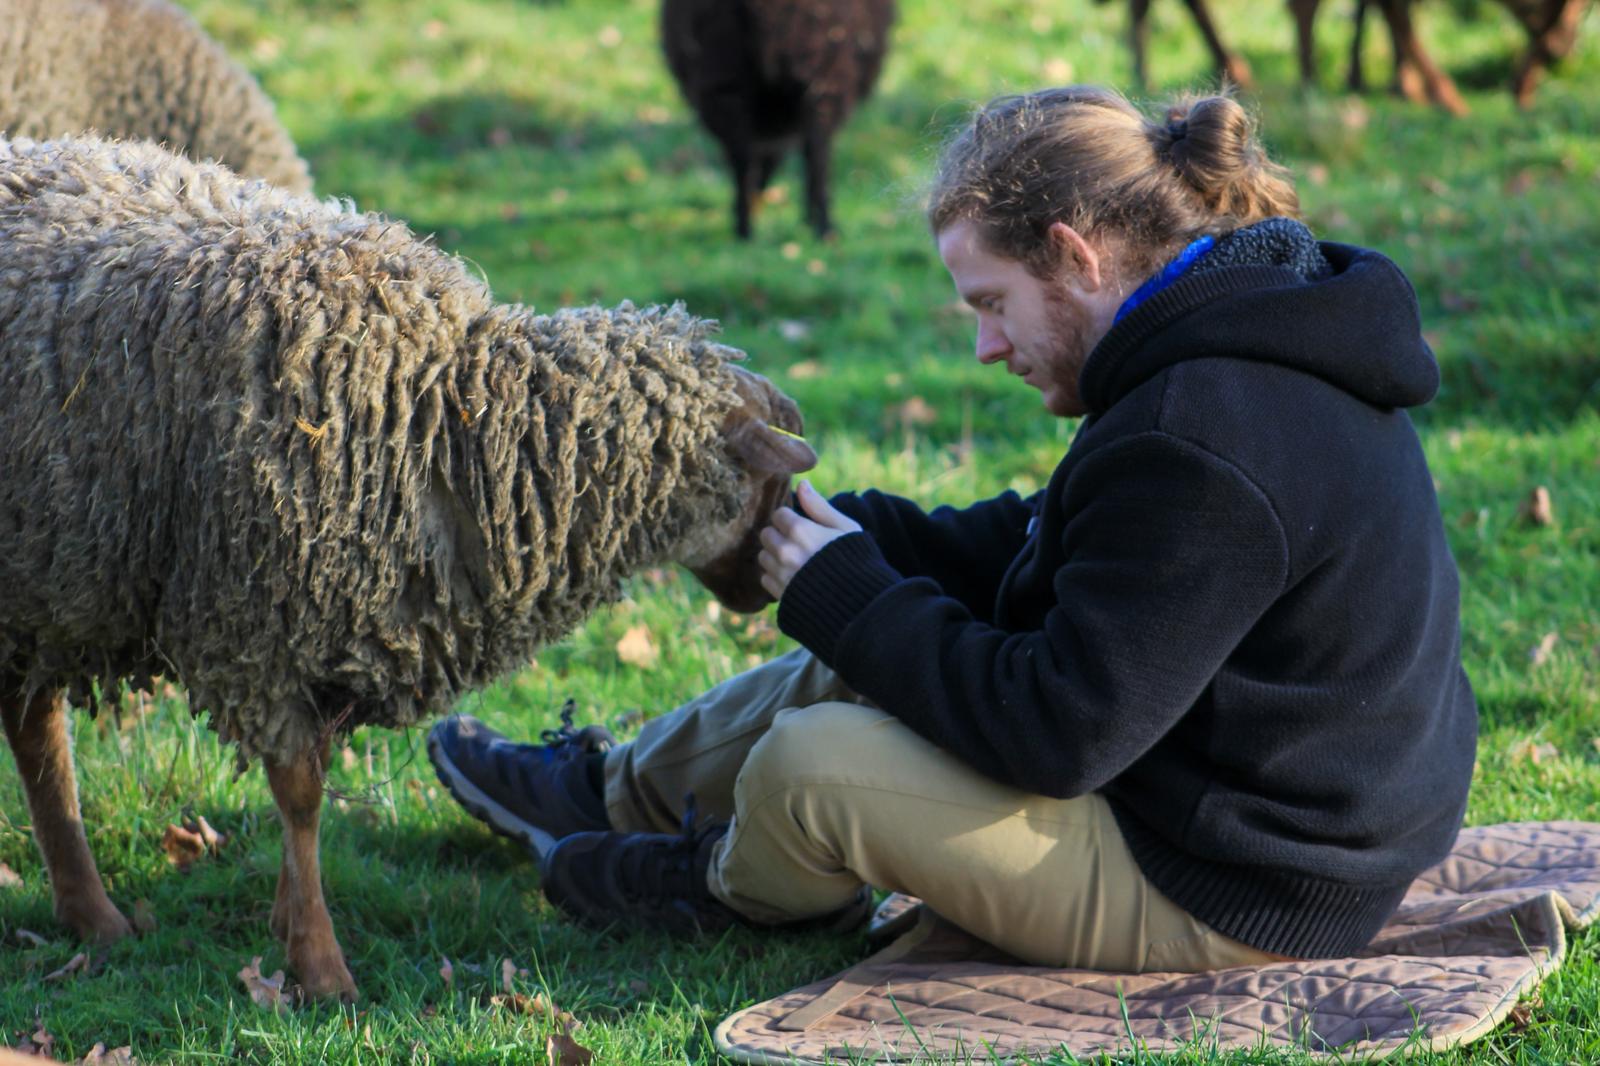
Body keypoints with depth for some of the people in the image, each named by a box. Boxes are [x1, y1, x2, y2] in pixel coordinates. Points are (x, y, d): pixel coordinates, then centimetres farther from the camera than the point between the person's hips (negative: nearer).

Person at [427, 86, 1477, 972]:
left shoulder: (1196, 447, -30)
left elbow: (1060, 729, -28)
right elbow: (1047, 548, 14)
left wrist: (848, 598, -16)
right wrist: (855, 535, 3)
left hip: (1232, 901, -10)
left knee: (806, 766, -10)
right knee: (858, 664, 17)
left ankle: (728, 887, 26)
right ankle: (609, 792, 36)